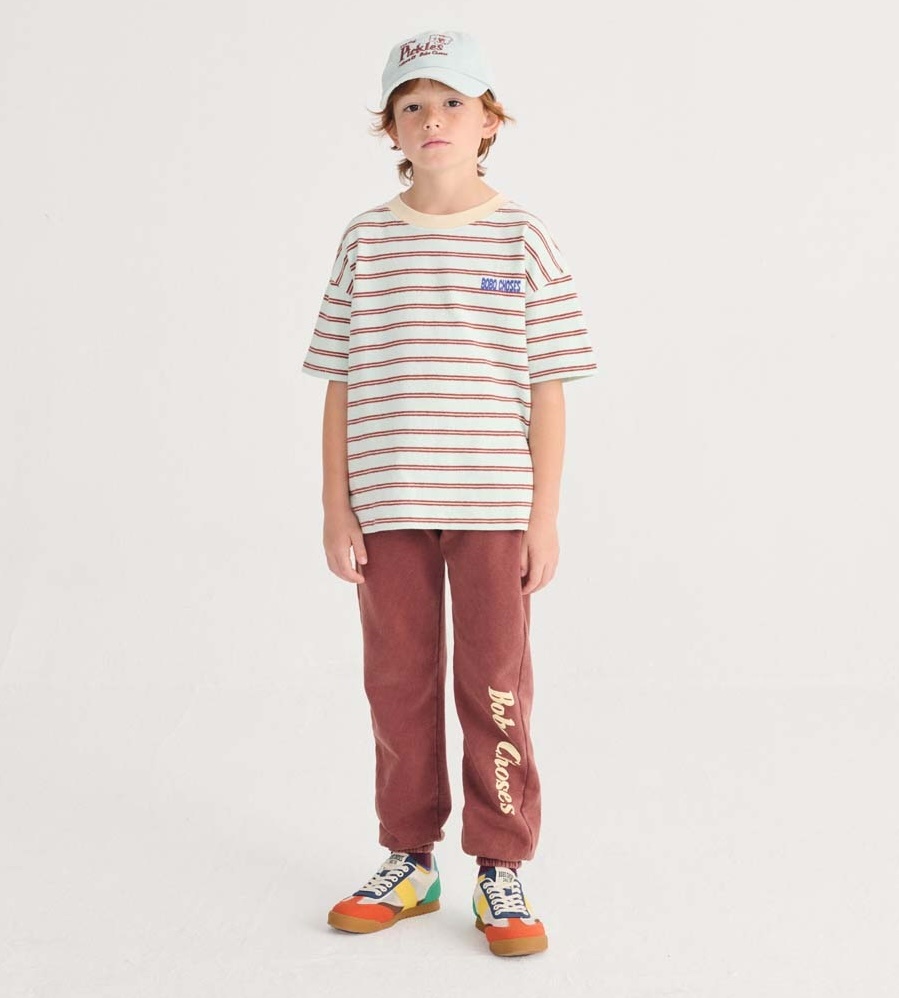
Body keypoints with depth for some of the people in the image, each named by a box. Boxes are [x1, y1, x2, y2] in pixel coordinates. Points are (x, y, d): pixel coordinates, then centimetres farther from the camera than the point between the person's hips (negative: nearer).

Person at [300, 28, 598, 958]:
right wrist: (336, 509, 0)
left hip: (493, 505, -2)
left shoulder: (522, 239, 0)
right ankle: (408, 862, 27)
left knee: (495, 688, 5)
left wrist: (545, 515, -4)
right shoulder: (366, 239, 4)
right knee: (398, 685, 11)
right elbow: (340, 384, 5)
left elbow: (547, 388, 0)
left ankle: (500, 873, 19)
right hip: (387, 506, 2)